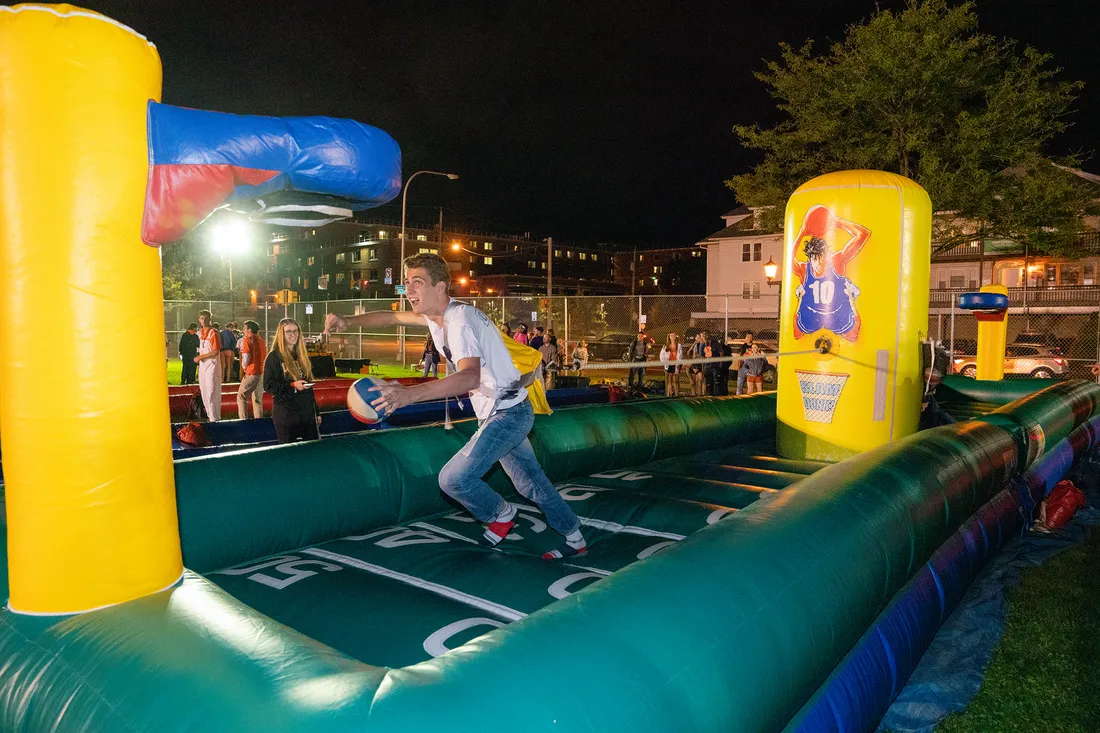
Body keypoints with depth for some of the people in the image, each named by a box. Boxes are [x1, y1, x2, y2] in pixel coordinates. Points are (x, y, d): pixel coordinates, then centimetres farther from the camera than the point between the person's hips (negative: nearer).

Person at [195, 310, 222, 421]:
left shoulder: (214, 333, -11)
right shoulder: (200, 333, 13)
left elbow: (215, 352, -17)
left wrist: (200, 357, -13)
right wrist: (198, 359, 7)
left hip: (212, 365, -8)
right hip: (202, 365, 8)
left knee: (212, 392, -7)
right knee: (204, 392, 12)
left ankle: (214, 418, -4)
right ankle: (209, 415, 22)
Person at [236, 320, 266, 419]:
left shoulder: (247, 339, -7)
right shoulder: (261, 341, 15)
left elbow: (246, 357, -16)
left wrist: (244, 367, 1)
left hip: (252, 373, -7)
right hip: (262, 372, 7)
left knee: (241, 397, 2)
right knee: (258, 399, 12)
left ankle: (244, 419, -5)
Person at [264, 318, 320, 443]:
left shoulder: (302, 355, 14)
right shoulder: (274, 357, -4)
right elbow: (268, 385, -10)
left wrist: (316, 412, 18)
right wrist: (292, 385, -22)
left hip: (307, 411, 5)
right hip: (285, 412, -5)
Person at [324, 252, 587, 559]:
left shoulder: (459, 321, -26)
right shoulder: (436, 314, 4)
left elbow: (470, 376, -42)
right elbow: (391, 317, 14)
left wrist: (410, 394, -54)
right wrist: (349, 320, -5)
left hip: (507, 414, -10)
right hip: (504, 413, 10)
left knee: (454, 478, -15)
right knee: (532, 482, 19)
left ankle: (500, 514, 13)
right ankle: (575, 539, 33)